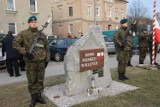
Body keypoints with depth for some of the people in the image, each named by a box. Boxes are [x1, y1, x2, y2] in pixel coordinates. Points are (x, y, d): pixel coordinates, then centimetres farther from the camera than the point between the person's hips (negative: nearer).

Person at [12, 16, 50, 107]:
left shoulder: (42, 34, 10)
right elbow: (15, 43, -2)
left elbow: (47, 47, 11)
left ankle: (39, 96, 25)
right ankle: (33, 97, 21)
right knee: (31, 81, 5)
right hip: (30, 61, -2)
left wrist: (47, 59, 7)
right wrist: (25, 53, -12)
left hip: (41, 61, 3)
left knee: (40, 80, 10)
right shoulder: (23, 33, 0)